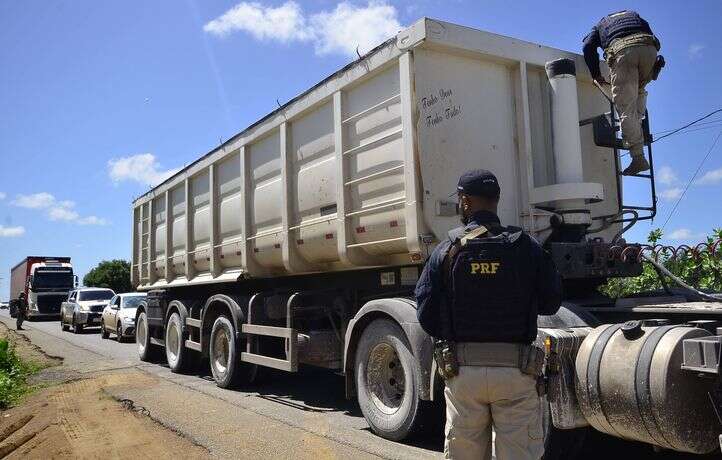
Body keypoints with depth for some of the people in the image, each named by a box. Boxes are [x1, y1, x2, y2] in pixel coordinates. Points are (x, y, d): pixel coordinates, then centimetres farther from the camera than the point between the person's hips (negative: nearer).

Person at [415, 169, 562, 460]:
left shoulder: (446, 251, -2)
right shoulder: (526, 247, -2)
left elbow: (426, 315, -3)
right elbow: (550, 304, 5)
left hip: (462, 370, 1)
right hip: (515, 370, 0)